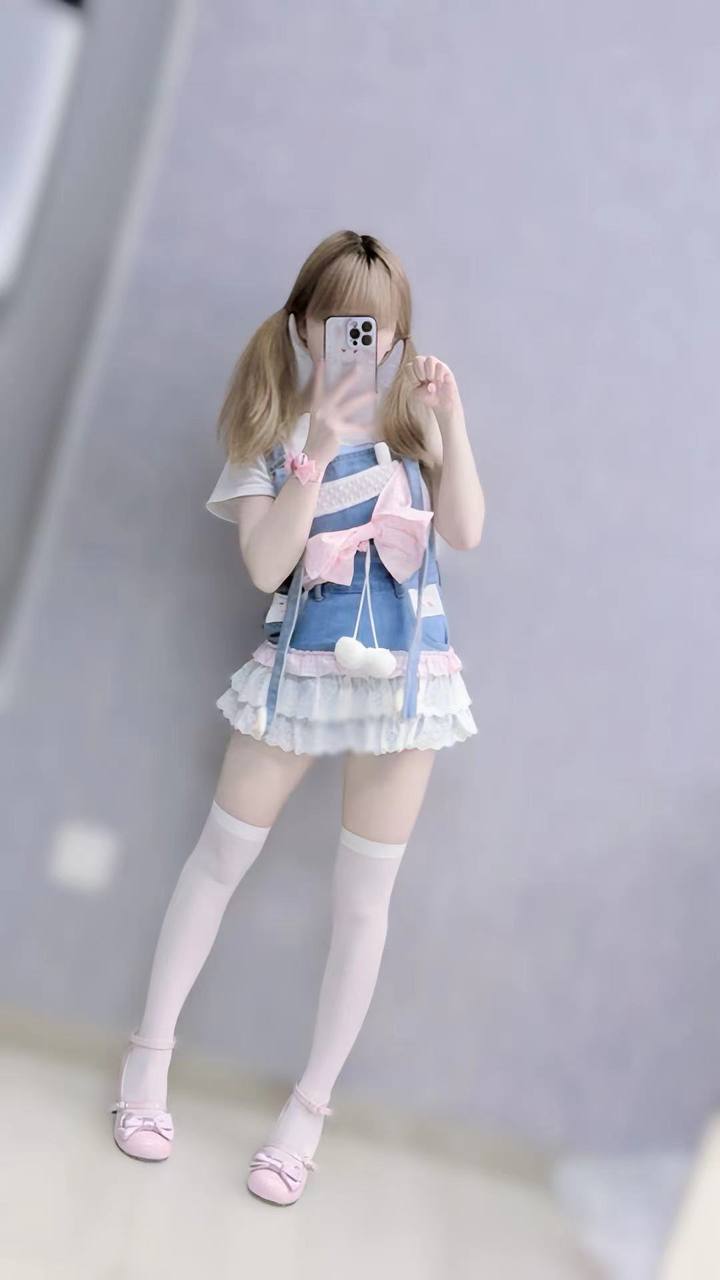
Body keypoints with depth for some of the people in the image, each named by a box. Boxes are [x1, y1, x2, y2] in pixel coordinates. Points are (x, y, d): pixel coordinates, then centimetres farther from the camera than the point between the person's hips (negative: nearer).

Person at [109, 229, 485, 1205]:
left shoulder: (410, 418, 3)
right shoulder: (270, 434, -2)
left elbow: (465, 531, -9)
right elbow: (265, 566, -15)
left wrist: (451, 417, -16)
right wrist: (318, 449, -23)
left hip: (407, 671, 1)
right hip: (300, 666, -1)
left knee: (363, 897, 5)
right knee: (219, 859, 7)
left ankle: (311, 1107, 19)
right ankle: (151, 1053, 27)